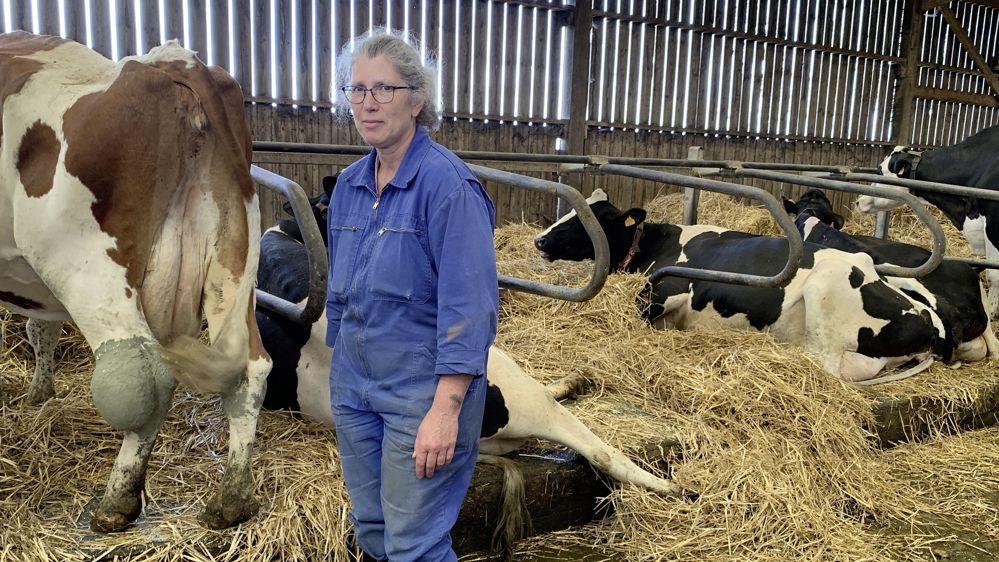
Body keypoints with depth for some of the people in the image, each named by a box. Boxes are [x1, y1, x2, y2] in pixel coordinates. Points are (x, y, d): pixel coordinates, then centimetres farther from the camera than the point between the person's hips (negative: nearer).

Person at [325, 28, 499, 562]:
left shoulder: (447, 183, -17)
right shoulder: (349, 184, 5)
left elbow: (468, 307, -21)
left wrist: (445, 410, -24)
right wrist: (340, 372, 17)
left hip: (423, 392, -7)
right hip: (354, 385, 7)